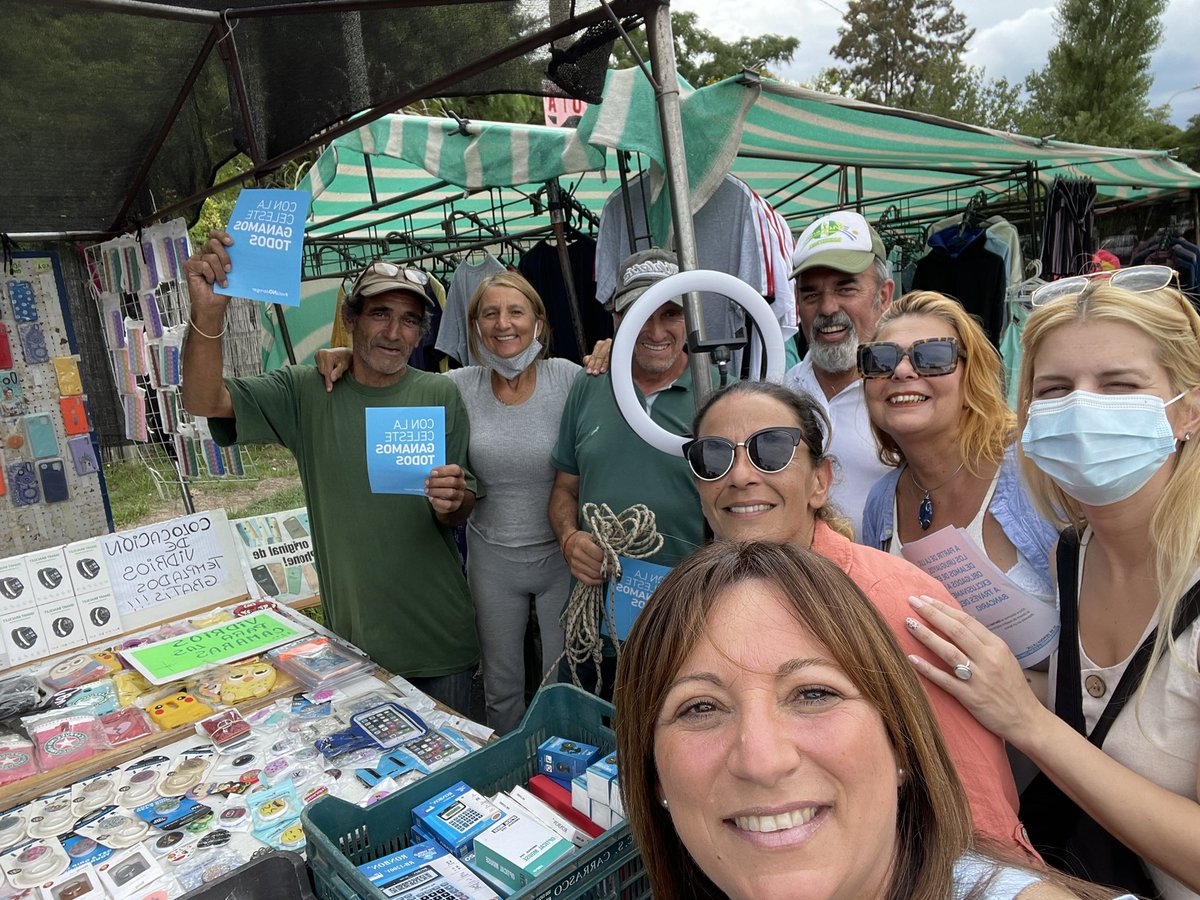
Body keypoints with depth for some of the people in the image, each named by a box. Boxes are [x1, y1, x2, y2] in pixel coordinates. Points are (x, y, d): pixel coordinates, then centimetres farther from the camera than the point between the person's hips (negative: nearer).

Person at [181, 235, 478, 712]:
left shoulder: (440, 396, -4)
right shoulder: (307, 392, -2)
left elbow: (458, 517, -2)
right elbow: (204, 401, -14)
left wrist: (451, 503, -26)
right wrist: (208, 312, -29)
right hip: (353, 635, 1)